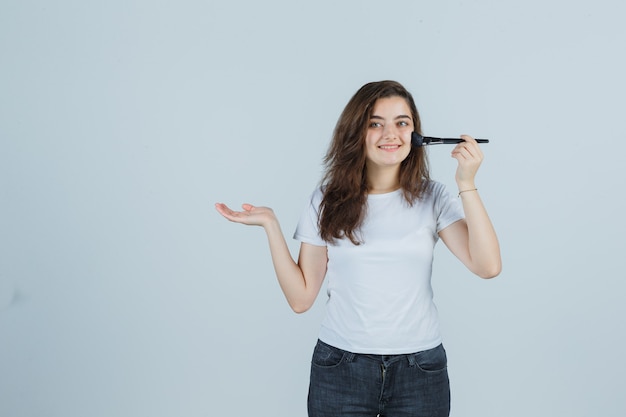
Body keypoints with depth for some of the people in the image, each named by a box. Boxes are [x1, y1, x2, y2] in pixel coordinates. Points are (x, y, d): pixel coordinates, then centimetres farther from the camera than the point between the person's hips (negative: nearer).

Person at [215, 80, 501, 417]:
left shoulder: (432, 197, -2)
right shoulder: (328, 200, -1)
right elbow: (301, 298, -4)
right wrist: (270, 225, -9)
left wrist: (467, 185, -17)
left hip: (420, 370, 0)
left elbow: (488, 266, -15)